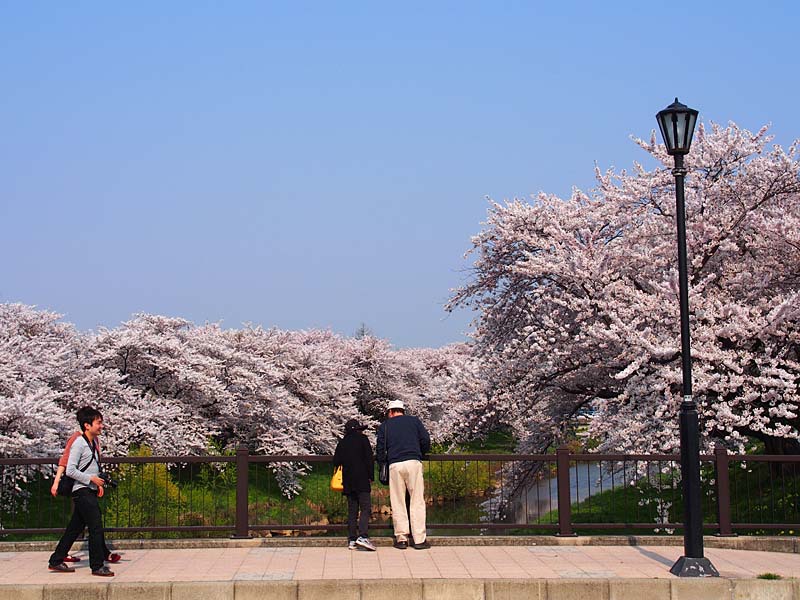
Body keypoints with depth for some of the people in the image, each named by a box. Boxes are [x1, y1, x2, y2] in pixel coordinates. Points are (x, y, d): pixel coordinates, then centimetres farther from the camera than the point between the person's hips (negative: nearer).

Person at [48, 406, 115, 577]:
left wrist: (98, 484, 13)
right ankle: (97, 566, -4)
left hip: (90, 491, 9)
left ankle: (56, 561, 21)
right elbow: (70, 470, -16)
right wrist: (91, 479, -17)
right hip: (83, 491, -9)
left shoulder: (93, 442, 15)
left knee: (74, 529, 13)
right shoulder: (79, 443, -12)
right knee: (96, 528, -9)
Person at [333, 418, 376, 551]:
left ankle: (352, 540, 3)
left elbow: (336, 462, 13)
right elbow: (369, 459, -4)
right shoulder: (362, 439, 2)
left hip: (347, 481, 5)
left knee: (352, 510, 8)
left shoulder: (342, 443, 14)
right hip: (362, 480, -5)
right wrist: (371, 476, 1)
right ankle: (363, 536, -25)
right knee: (365, 508, -8)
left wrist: (341, 479, 22)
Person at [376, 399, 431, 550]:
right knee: (417, 502, 0)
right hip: (414, 463, 0)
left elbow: (380, 448, 8)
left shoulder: (384, 426, 14)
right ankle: (419, 539, -4)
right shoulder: (414, 421, 14)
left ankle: (401, 538, 3)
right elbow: (426, 440, 8)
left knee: (398, 503, 6)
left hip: (395, 465, 1)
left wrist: (383, 461, 22)